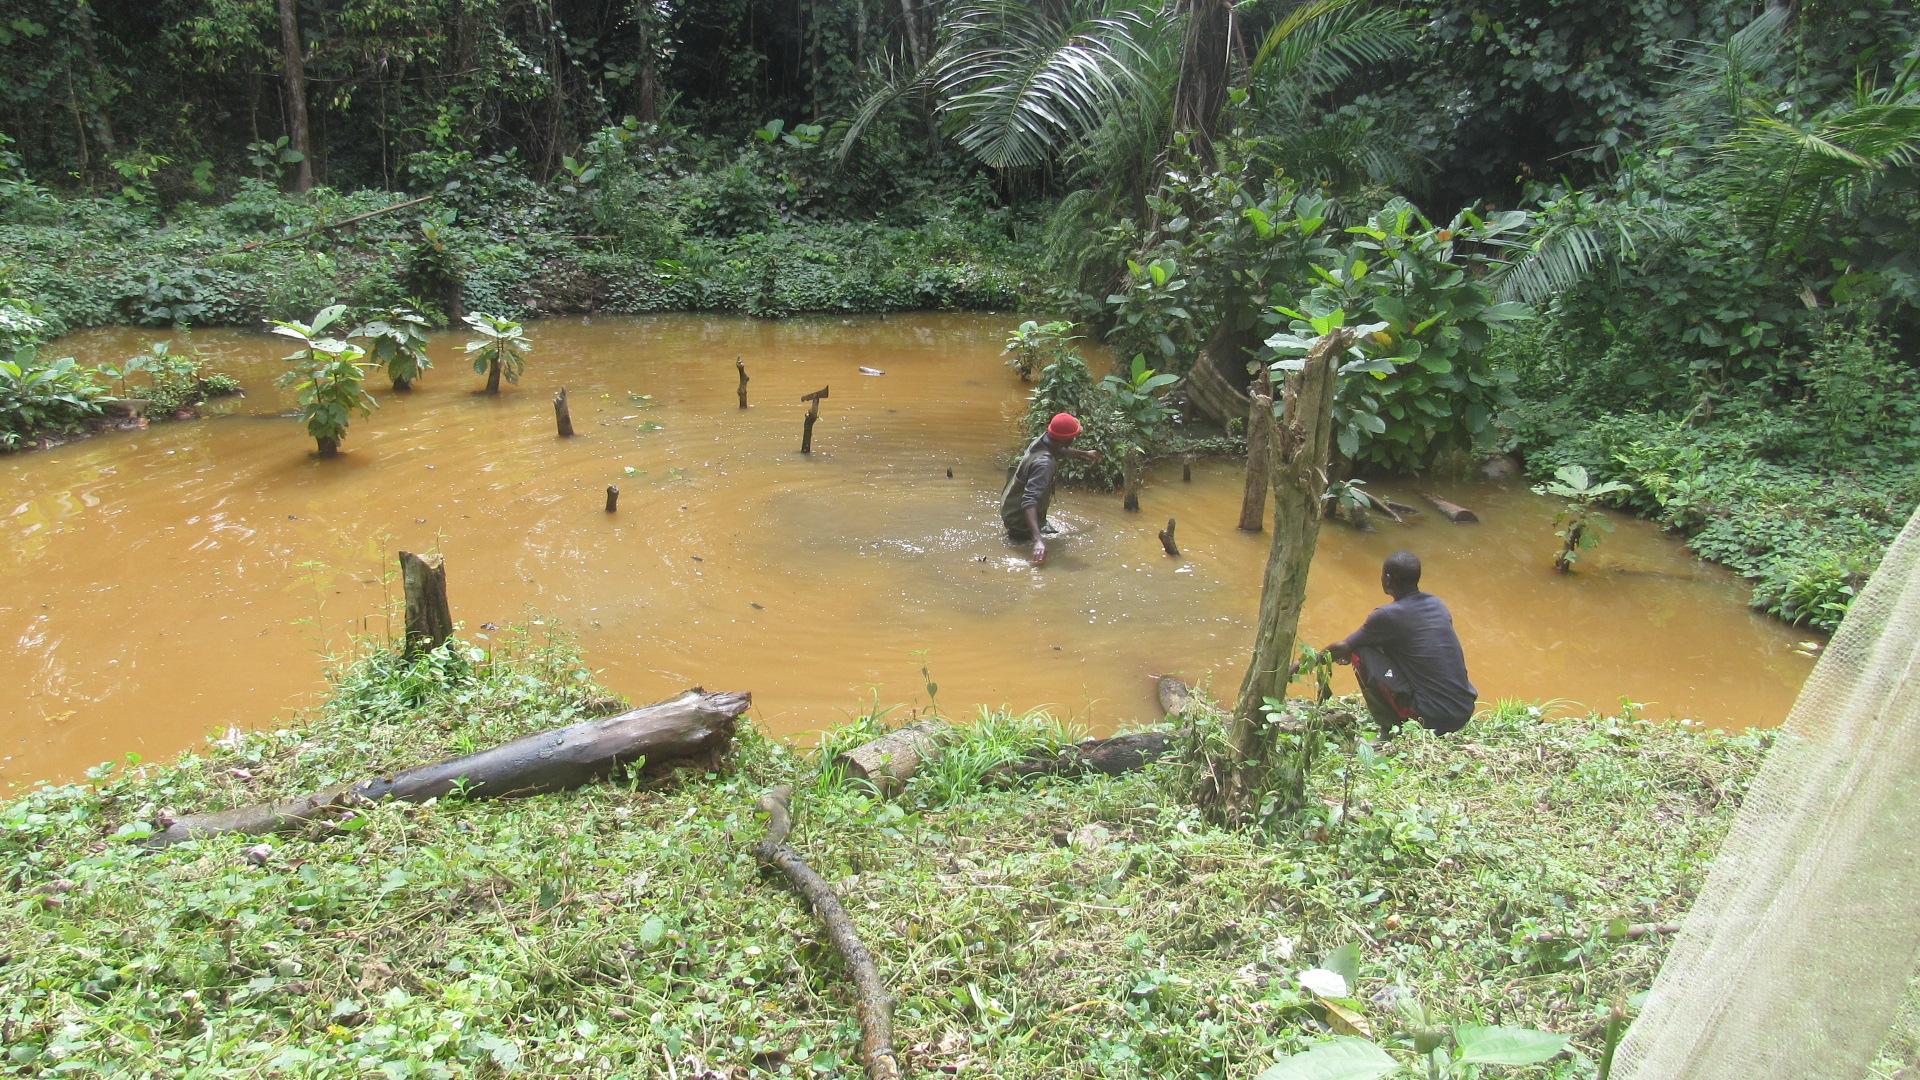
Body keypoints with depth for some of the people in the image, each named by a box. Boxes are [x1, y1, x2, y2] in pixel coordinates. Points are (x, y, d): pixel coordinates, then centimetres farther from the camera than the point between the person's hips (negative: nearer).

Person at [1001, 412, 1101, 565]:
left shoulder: (1043, 439, -10)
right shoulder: (1043, 463, -37)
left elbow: (1060, 450, 16)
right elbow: (1029, 501, -47)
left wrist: (1085, 453, 34)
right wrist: (1038, 539, -57)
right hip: (1018, 518, -9)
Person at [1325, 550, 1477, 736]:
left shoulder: (1387, 616, -12)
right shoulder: (1436, 604, 8)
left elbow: (1344, 648, 1)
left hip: (1431, 720, -7)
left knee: (1361, 653, 0)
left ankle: (1390, 730, 6)